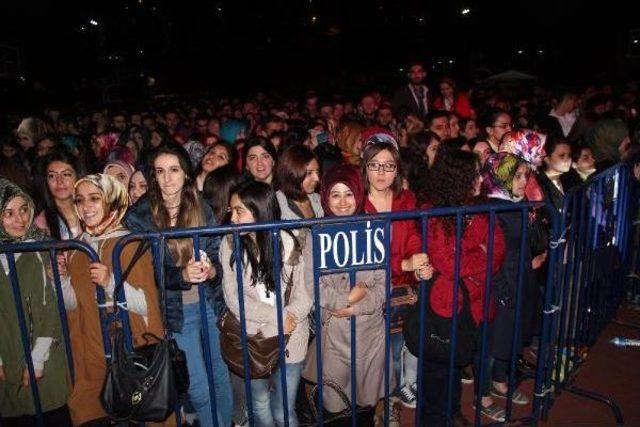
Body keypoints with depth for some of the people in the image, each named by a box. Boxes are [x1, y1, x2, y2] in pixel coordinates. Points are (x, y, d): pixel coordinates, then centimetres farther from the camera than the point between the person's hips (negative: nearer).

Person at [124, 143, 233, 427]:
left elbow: (217, 253, 5)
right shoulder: (139, 215, -7)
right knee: (199, 388, 5)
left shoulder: (201, 208, 1)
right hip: (176, 310, -3)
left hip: (211, 302, 3)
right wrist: (182, 275, -26)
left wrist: (212, 271, -18)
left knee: (221, 374, 15)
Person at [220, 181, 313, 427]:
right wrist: (278, 317, -18)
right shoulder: (230, 245, -6)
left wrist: (280, 327, -21)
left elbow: (305, 295, -9)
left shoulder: (293, 243, -9)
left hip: (291, 341, -1)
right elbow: (233, 298, -10)